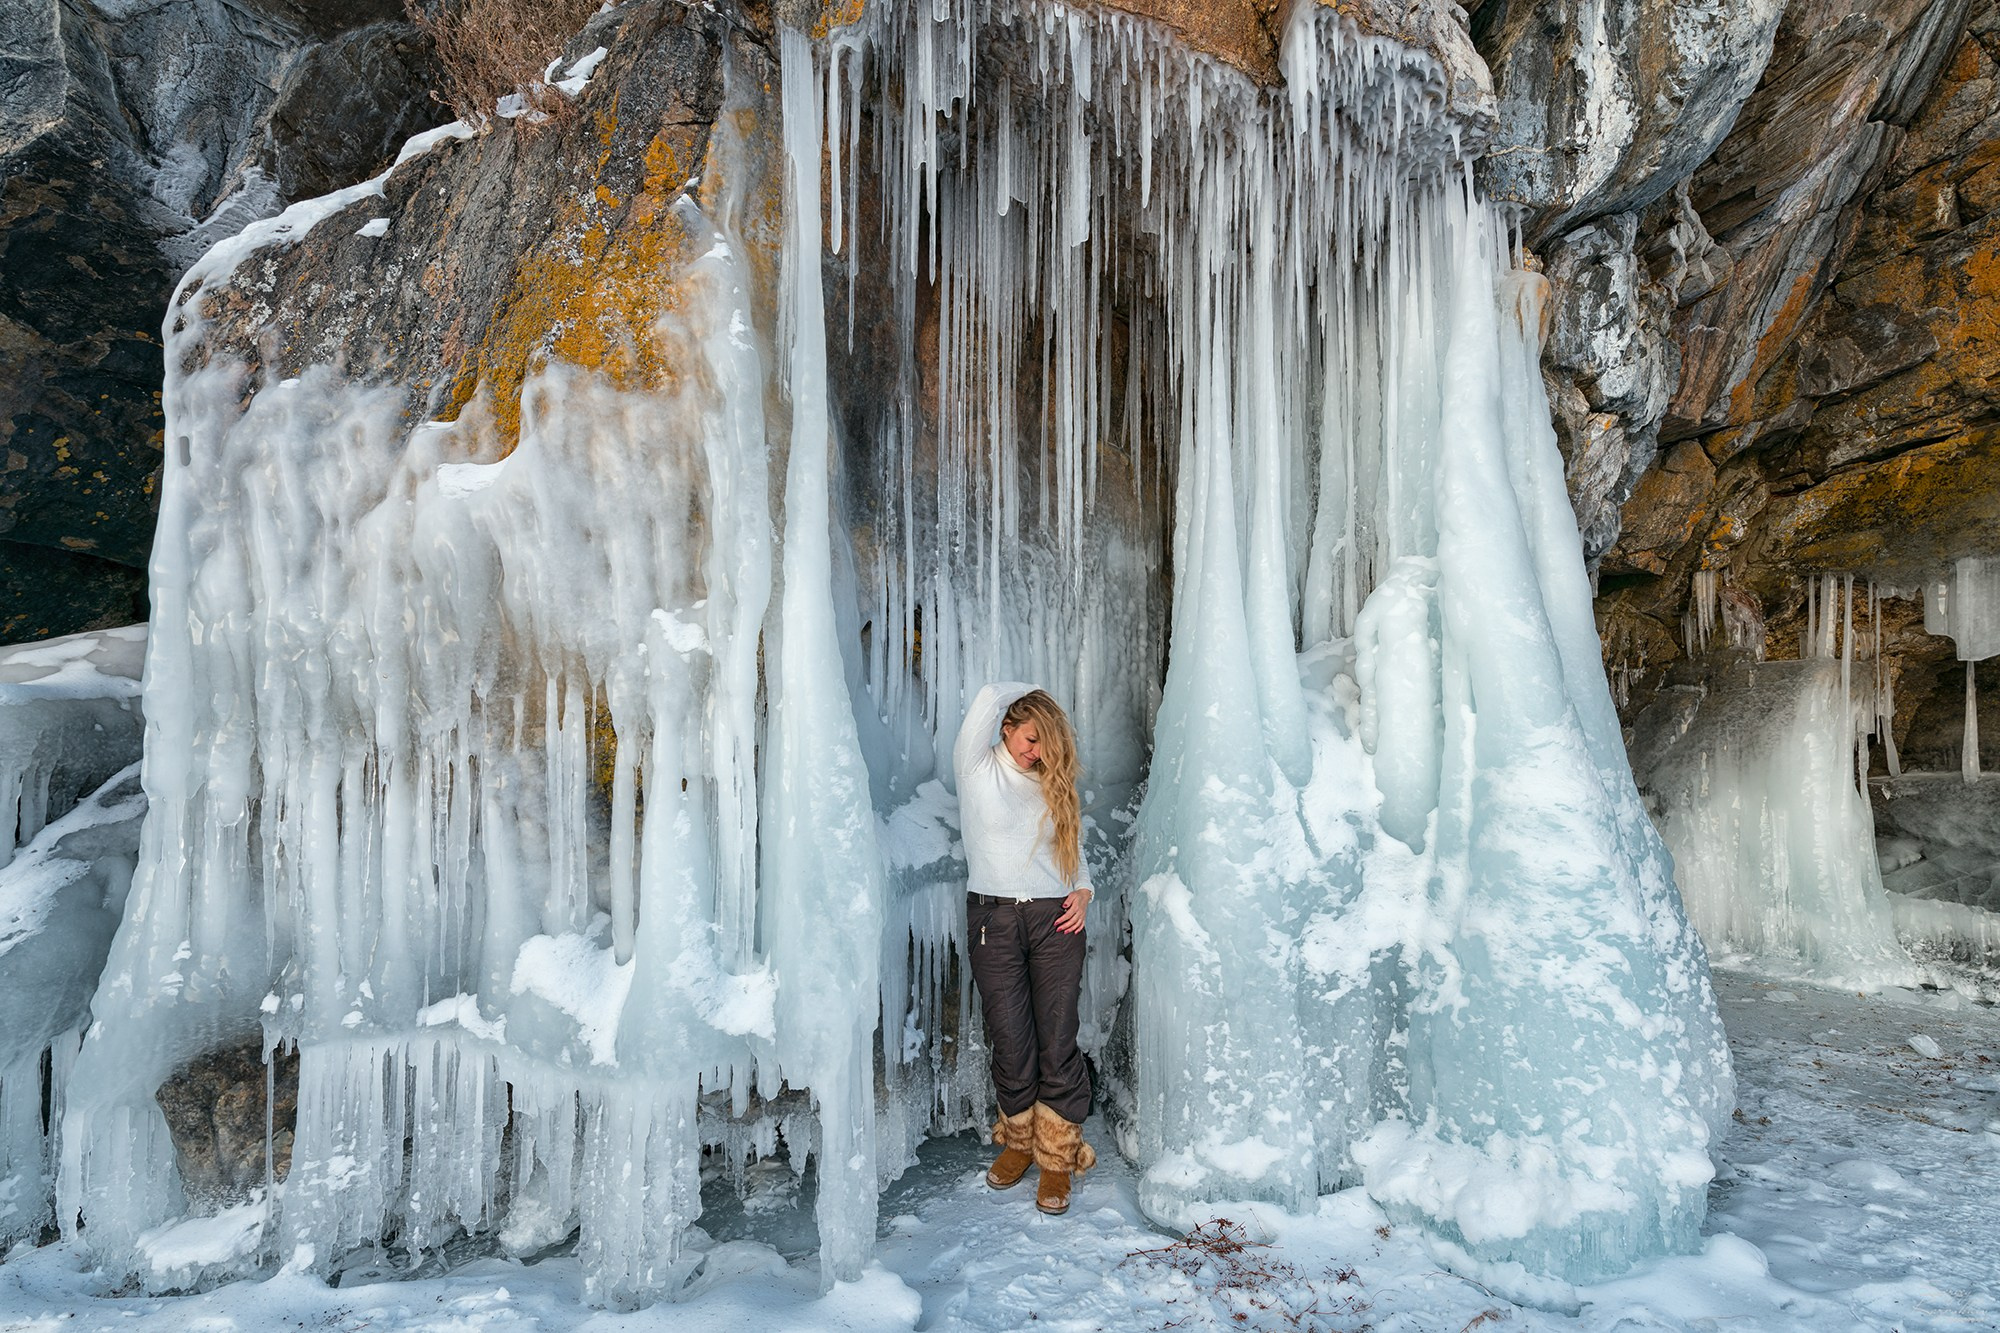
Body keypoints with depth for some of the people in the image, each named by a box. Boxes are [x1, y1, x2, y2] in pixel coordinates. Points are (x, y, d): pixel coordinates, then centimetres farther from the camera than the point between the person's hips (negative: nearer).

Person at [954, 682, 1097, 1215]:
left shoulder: (1052, 784, 15)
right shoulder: (977, 769, 3)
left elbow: (1075, 850, 19)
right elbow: (988, 698, -8)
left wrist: (1083, 890, 0)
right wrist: (1031, 692, 9)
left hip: (1054, 918, 2)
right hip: (994, 918, -2)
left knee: (1057, 1043, 0)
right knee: (1011, 1043, 3)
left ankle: (1056, 1158, 14)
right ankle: (1018, 1140, 26)